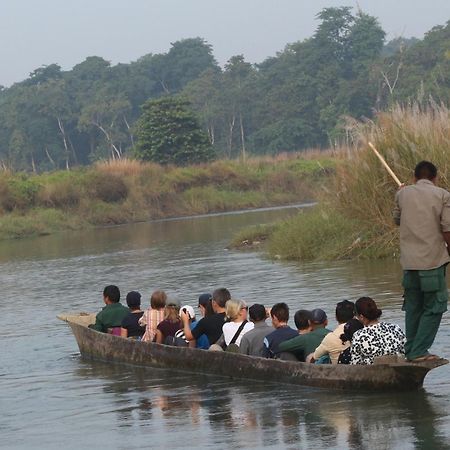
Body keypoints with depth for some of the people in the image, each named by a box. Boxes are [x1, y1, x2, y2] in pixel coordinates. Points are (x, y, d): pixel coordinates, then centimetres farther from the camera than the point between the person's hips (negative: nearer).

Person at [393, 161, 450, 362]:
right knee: (433, 308, 2)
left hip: (409, 260, 4)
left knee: (412, 307, 14)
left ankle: (411, 349, 15)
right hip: (433, 260, -4)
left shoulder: (403, 193, 5)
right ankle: (419, 351, -5)